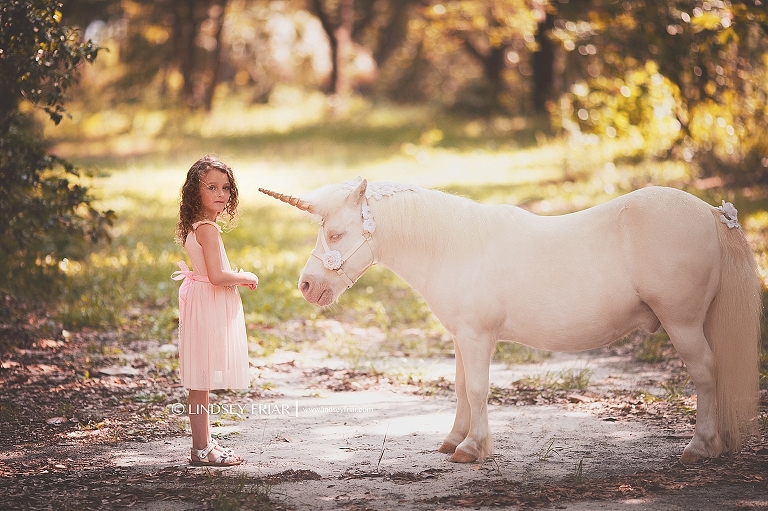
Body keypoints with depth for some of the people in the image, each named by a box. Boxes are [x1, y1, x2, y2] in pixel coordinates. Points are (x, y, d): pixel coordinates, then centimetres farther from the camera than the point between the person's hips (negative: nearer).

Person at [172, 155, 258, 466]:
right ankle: (201, 449, -1)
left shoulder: (196, 227, 13)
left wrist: (237, 278, 10)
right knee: (201, 382, -5)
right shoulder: (208, 229, -17)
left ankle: (203, 443, 22)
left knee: (202, 382, 15)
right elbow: (217, 275, -24)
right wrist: (245, 278, -8)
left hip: (207, 308, 10)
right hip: (209, 308, -10)